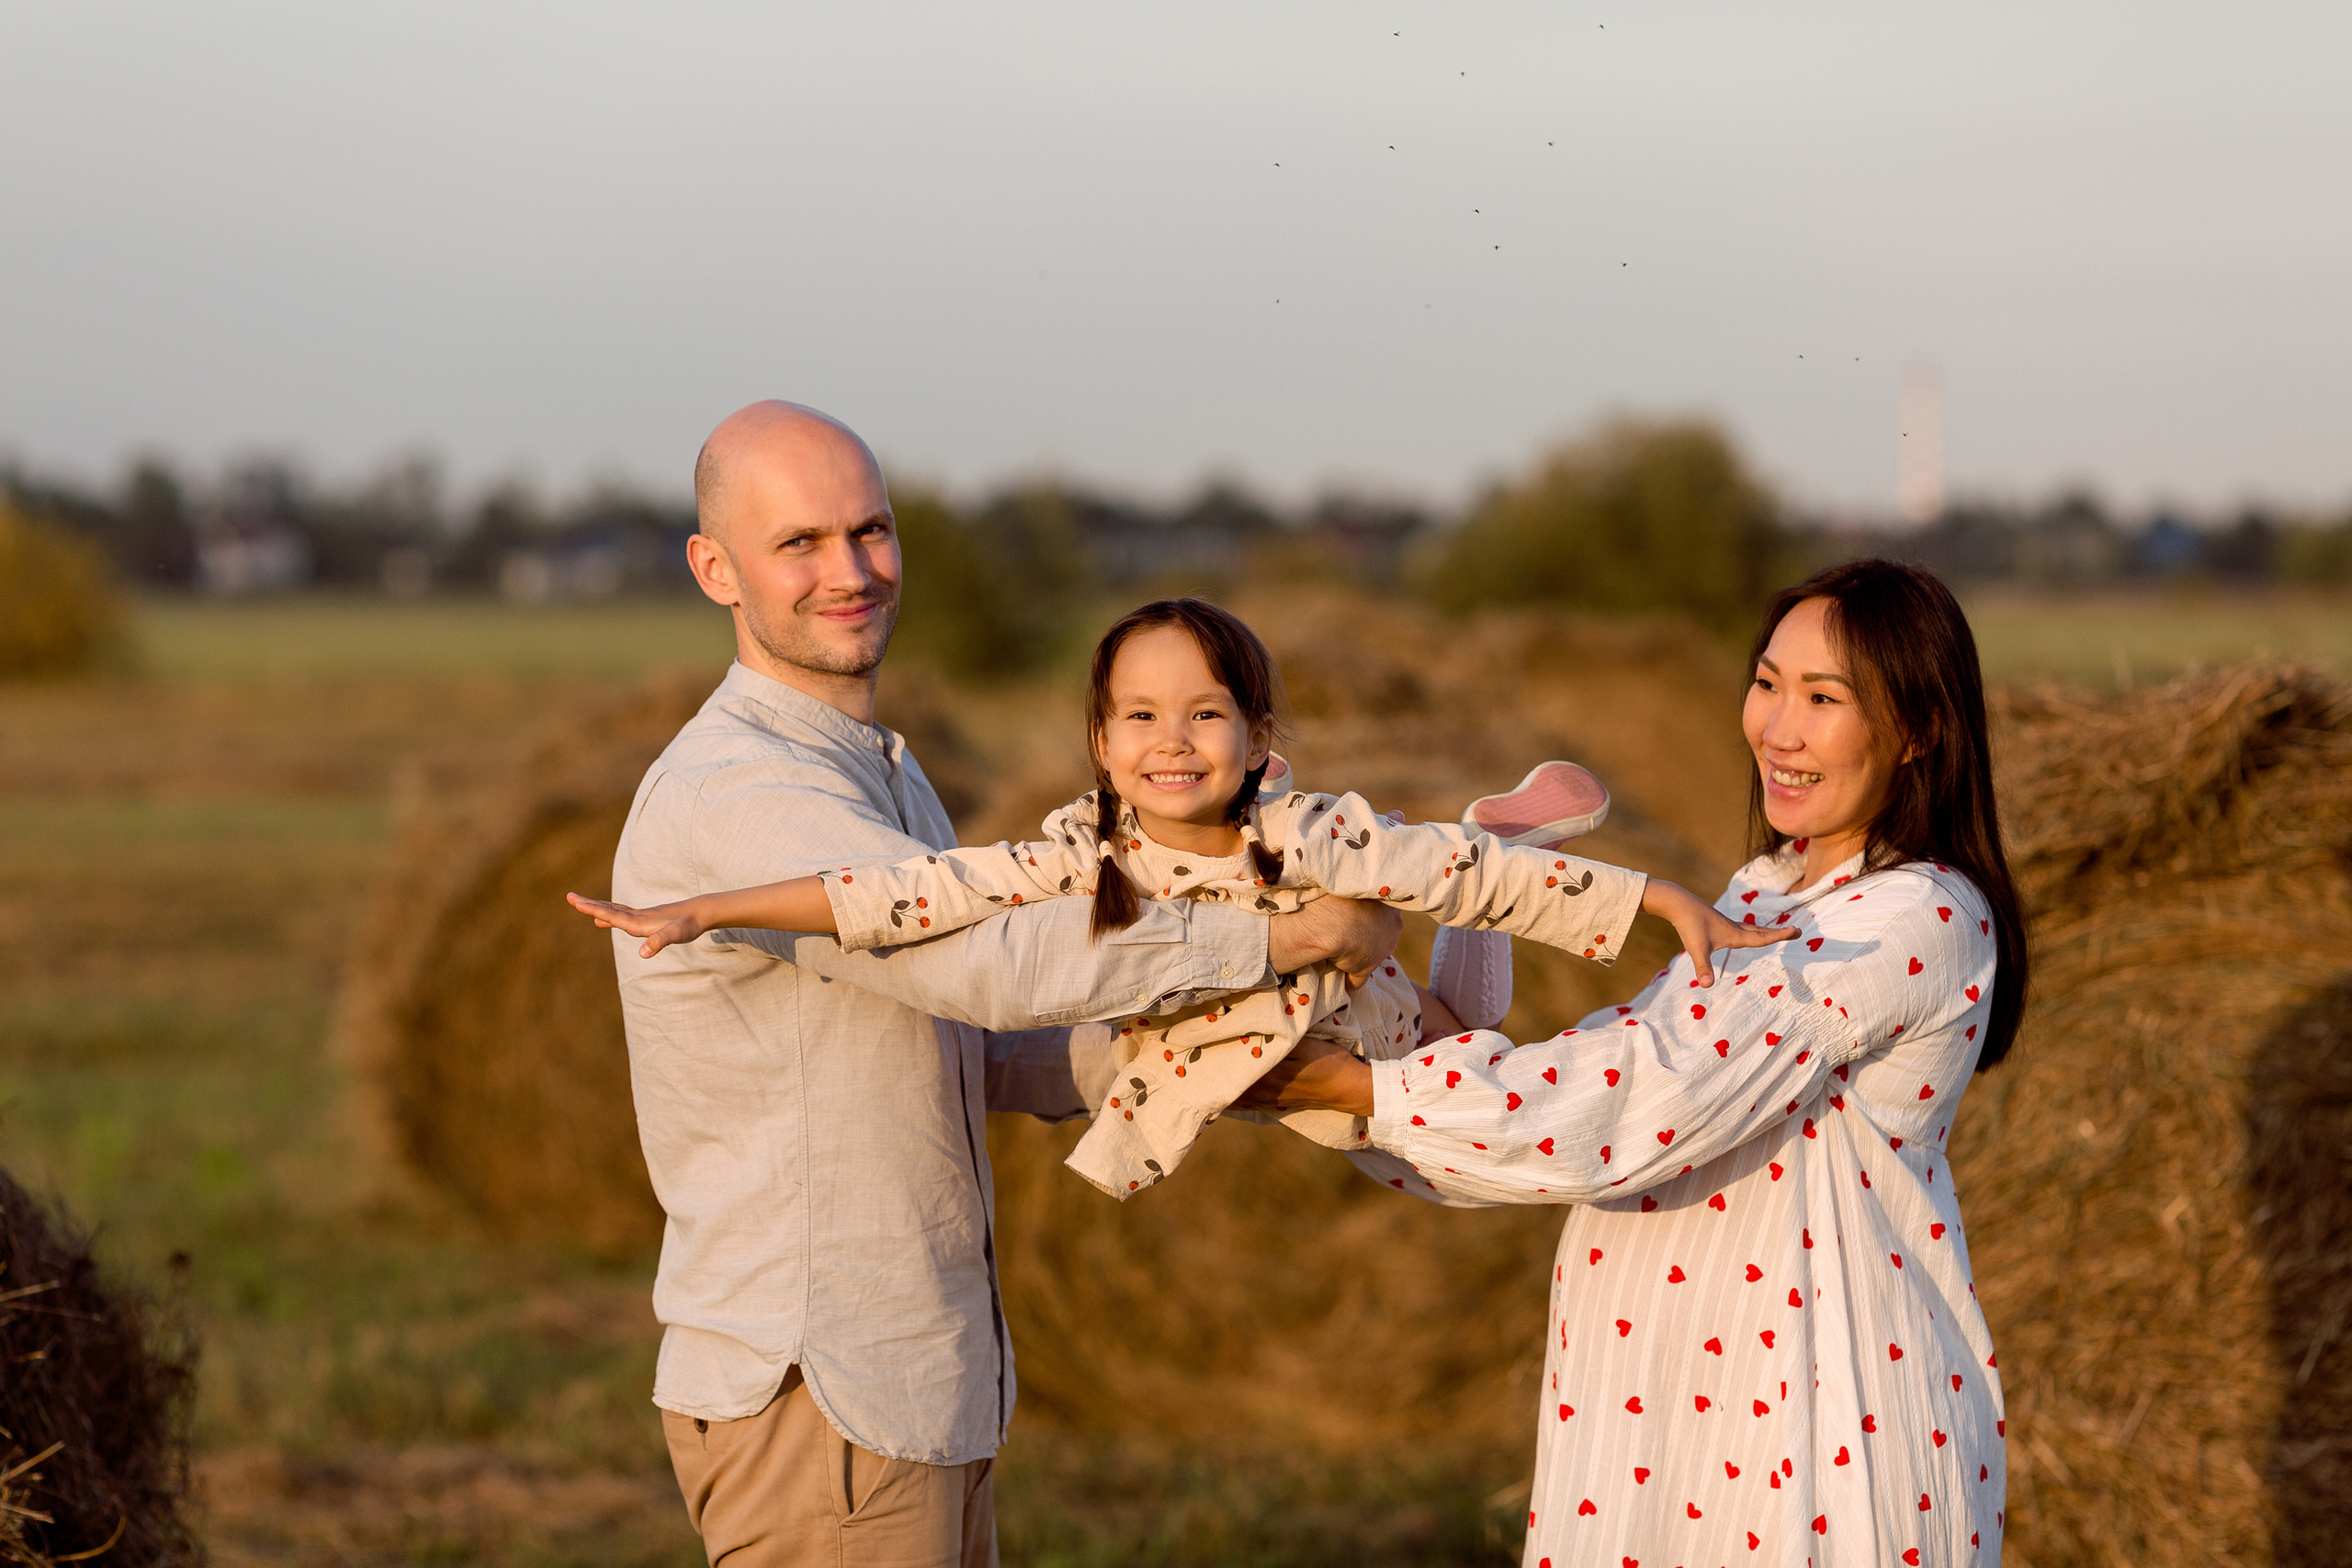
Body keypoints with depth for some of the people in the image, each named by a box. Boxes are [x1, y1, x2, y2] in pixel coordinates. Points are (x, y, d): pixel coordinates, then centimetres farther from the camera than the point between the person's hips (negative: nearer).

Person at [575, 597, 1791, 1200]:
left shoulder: (1313, 837, -35)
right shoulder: (1085, 853, -31)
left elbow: (1481, 879, -30)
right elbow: (913, 895, -36)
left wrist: (1677, 904, -30)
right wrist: (706, 911, -43)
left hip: (1356, 1056, -1)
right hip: (1208, 1071, 1)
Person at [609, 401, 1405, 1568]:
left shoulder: (877, 777, 15)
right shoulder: (729, 799, -19)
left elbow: (972, 1051, 18)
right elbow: (994, 963, -29)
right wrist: (1291, 935, -21)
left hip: (911, 1386, 10)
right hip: (812, 1399, -10)